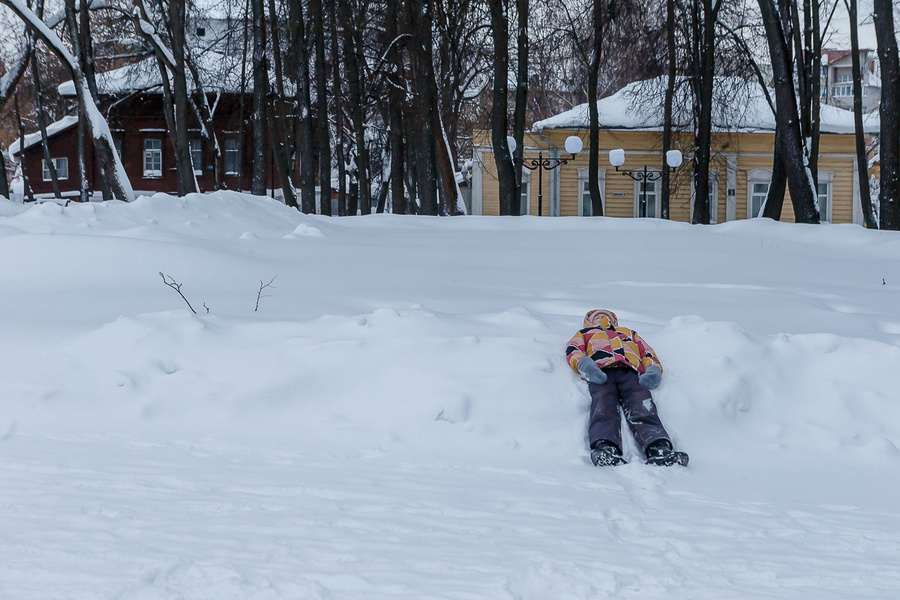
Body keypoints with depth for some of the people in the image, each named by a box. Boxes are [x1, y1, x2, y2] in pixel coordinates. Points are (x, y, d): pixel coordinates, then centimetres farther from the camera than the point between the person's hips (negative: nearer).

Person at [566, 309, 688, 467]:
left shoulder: (629, 333, 48)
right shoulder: (585, 334, 43)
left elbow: (648, 354, 31)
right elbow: (573, 351, 19)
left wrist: (654, 370, 4)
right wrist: (583, 364, -8)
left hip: (631, 373, 1)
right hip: (601, 373, -1)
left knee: (643, 410, -32)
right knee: (604, 409, -37)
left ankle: (659, 449, -58)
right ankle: (604, 448, -64)